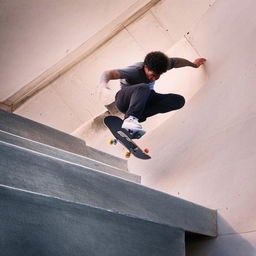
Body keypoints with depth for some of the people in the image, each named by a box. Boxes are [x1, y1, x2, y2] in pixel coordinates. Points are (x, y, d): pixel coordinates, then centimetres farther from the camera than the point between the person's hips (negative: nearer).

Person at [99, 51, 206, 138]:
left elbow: (176, 62, 10)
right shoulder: (135, 71, -28)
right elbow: (109, 73, -42)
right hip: (124, 100, -7)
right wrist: (104, 82, -65)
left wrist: (193, 64, 26)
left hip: (143, 100, 7)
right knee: (143, 87, -39)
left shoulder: (159, 66, -11)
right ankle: (130, 119, -47)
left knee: (179, 100, -15)